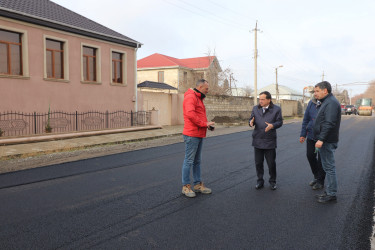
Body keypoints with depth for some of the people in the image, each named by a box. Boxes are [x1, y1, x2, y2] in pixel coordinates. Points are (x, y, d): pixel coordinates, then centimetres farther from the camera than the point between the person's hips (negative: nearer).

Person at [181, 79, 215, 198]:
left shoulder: (198, 98, 21)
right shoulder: (190, 97, -12)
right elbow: (190, 114, -25)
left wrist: (208, 124, 7)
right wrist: (205, 123, -19)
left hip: (199, 135, 10)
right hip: (192, 135, -10)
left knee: (197, 161, 15)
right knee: (189, 161, -4)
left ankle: (198, 184, 24)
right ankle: (186, 186, 5)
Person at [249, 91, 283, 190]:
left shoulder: (276, 109, -2)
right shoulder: (255, 108, 7)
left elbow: (280, 122, -2)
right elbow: (251, 119, 8)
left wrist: (272, 125, -23)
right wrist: (251, 122, -16)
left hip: (270, 141, -3)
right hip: (257, 141, 3)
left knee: (271, 163, 6)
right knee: (258, 163, 10)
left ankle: (272, 181, 24)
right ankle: (260, 181, 25)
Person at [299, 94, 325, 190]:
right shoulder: (311, 103, 2)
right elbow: (306, 119, 7)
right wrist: (303, 134, 4)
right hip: (311, 136, 5)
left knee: (321, 159, 5)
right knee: (310, 155, 13)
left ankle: (320, 181, 21)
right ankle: (316, 177, 34)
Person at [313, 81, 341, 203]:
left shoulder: (331, 103, -16)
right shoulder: (326, 102, 17)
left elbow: (329, 123, -25)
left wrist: (321, 139, -28)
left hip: (327, 142, -10)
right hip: (324, 142, 10)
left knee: (329, 167, -3)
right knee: (328, 167, 15)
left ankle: (331, 194, 5)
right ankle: (329, 192, 23)